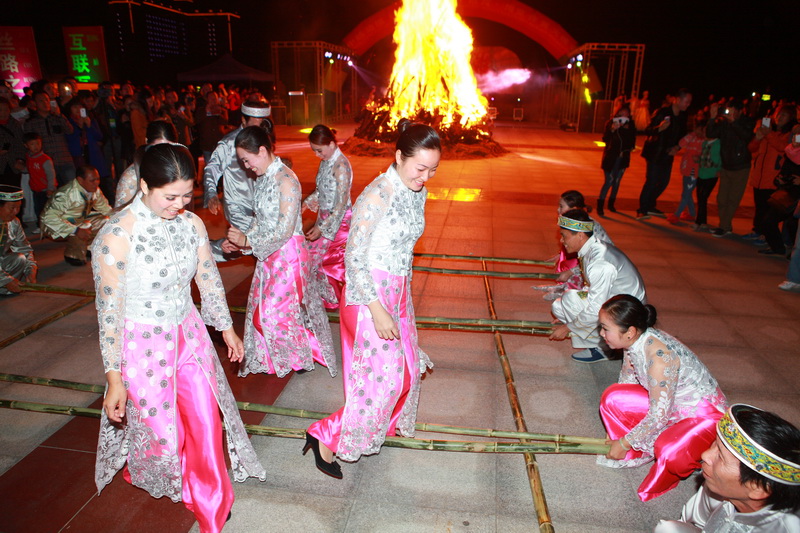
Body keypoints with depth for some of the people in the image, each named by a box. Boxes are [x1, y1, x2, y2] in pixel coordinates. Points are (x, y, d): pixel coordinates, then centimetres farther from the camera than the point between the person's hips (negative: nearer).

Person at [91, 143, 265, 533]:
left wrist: (227, 329, 15)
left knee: (206, 422, 9)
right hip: (143, 346, -4)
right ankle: (140, 470, 53)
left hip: (190, 335, 4)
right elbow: (109, 311, -16)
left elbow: (209, 279, 7)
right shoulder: (117, 236, -21)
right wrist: (114, 379, -14)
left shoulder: (191, 224, -6)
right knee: (162, 432, 12)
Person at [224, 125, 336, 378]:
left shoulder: (286, 180, -20)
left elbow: (285, 230, -22)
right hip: (268, 252, 8)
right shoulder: (263, 178, 6)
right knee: (263, 305, 13)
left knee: (283, 306, 3)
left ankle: (301, 357, 26)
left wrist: (247, 240, -19)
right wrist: (240, 240, 0)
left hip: (288, 252, -8)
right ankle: (270, 357, 33)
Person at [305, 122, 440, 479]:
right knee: (382, 376, -5)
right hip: (369, 293, -8)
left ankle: (384, 424, 44)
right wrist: (377, 310, -22)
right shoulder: (377, 196, -22)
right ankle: (326, 438, 14)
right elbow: (354, 258, -20)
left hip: (398, 292, 8)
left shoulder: (418, 192, 4)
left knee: (407, 366, 18)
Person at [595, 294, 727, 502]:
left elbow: (659, 416, -29)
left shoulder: (658, 357, -35)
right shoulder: (635, 341, -11)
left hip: (705, 413, -7)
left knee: (668, 451, -34)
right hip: (665, 403, 8)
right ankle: (638, 453, 12)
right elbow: (626, 380, 4)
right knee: (611, 397, -10)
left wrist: (624, 443, -15)